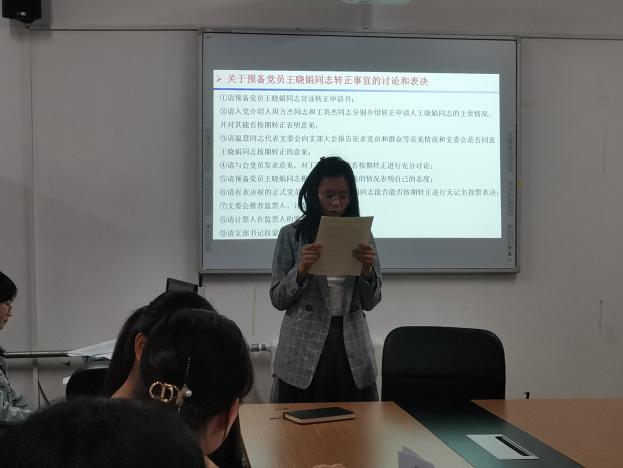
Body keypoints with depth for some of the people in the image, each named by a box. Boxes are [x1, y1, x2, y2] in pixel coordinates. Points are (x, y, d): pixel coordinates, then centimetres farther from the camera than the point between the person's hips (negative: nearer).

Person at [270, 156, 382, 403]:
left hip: (352, 350, 2)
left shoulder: (361, 236, 5)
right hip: (303, 351, -2)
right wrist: (301, 270, -17)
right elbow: (277, 299, -1)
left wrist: (367, 270, -14)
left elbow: (370, 302, 5)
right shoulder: (291, 235, -1)